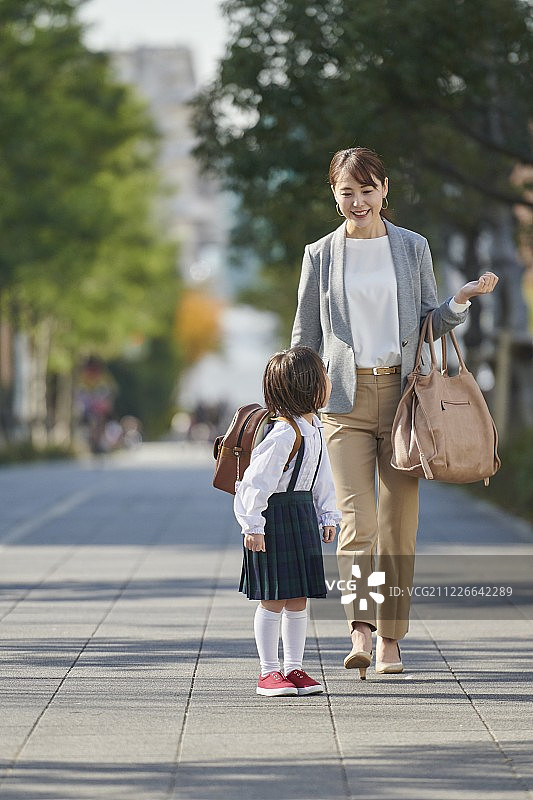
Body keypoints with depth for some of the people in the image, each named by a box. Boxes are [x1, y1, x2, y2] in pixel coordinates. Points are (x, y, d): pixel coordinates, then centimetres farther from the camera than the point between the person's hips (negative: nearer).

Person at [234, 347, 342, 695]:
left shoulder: (314, 429, 6)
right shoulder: (283, 434, -23)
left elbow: (322, 474, 18)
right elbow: (257, 481, -22)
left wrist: (328, 514, 16)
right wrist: (253, 526, -21)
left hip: (302, 516, 9)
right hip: (273, 516, -8)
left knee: (299, 598, 10)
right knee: (274, 599, -2)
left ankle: (294, 668, 16)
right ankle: (269, 672, 6)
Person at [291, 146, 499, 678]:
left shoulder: (413, 248, 8)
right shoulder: (321, 255, 6)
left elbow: (429, 324, 13)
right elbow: (305, 337, 10)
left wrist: (463, 299, -7)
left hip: (403, 391, 1)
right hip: (346, 398, -1)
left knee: (398, 524, 2)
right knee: (356, 520, -14)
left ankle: (389, 640, 10)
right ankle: (361, 631, -22)